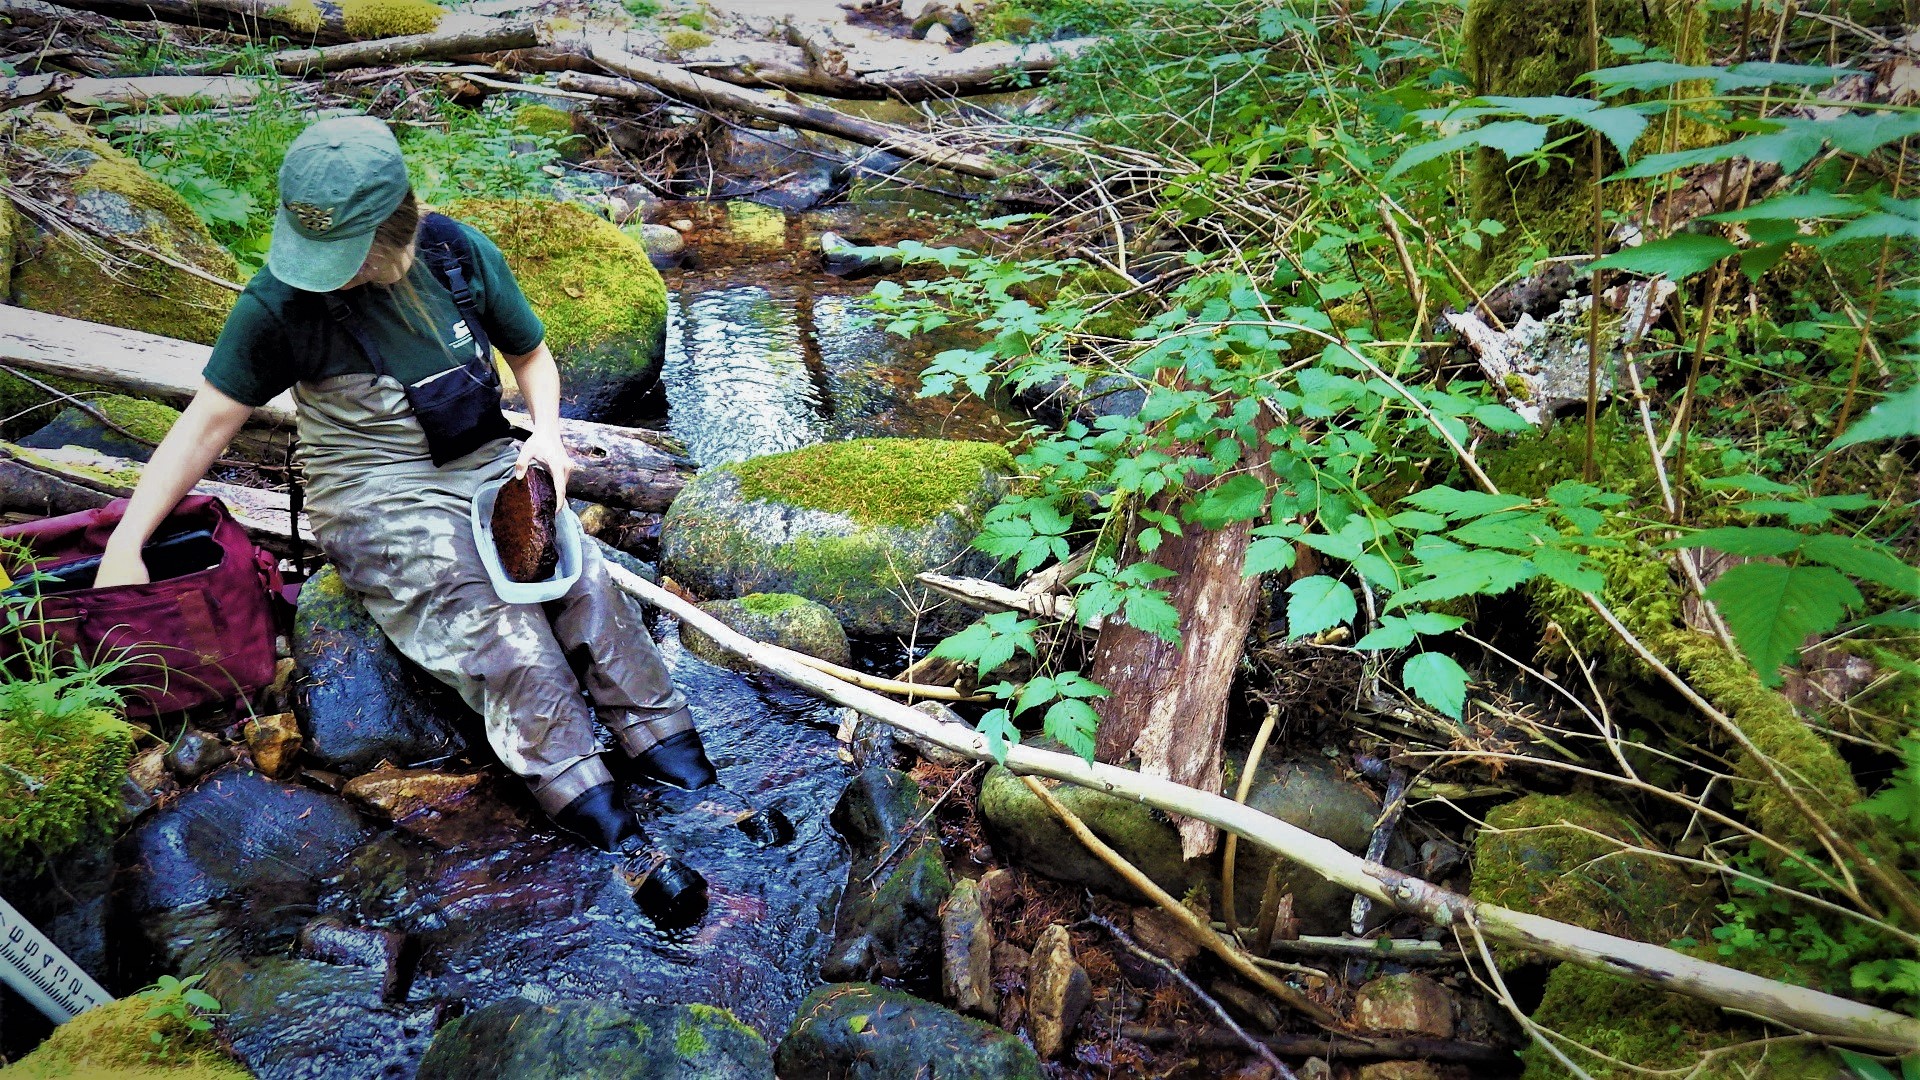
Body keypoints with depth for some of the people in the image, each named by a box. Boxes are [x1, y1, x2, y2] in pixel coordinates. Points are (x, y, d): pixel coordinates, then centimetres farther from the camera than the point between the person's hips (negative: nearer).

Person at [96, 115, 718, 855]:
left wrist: (546, 434, -7)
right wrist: (125, 547, -12)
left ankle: (659, 742, -13)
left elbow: (531, 354, 13)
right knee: (494, 619, -29)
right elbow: (207, 424, -5)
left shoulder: (460, 255, -2)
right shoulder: (280, 303, -10)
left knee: (582, 574, -23)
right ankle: (576, 792, -24)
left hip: (488, 464, 4)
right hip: (378, 495, -3)